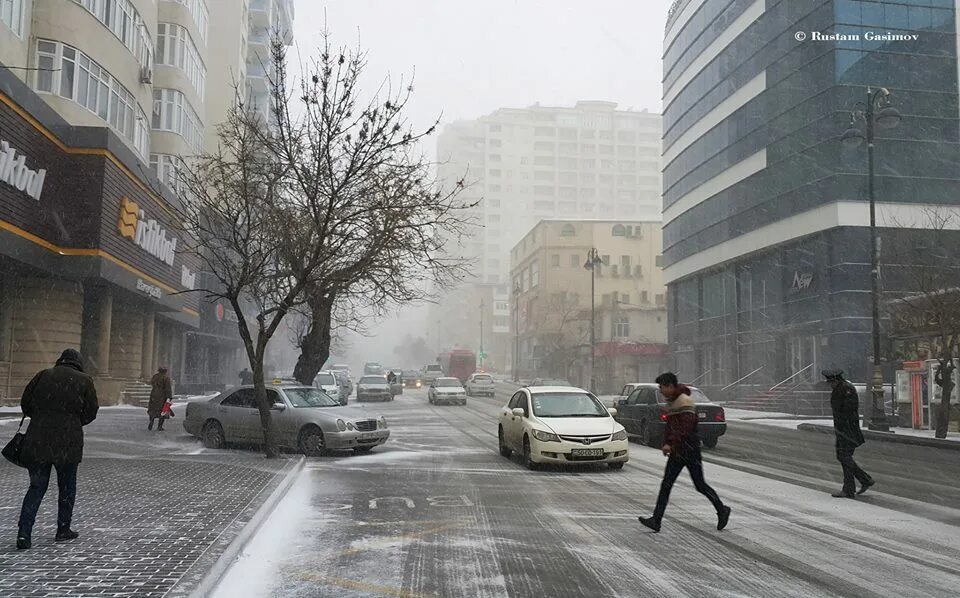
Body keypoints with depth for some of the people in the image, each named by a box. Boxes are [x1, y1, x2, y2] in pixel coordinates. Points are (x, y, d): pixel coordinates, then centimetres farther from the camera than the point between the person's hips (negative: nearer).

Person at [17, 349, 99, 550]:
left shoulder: (43, 375, 7)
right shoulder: (84, 381, 1)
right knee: (67, 487, 14)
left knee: (36, 487, 10)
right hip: (68, 442, -2)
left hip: (37, 441, 2)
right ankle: (63, 530, 21)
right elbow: (91, 412, 0)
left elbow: (25, 403, 10)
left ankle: (23, 534, 1)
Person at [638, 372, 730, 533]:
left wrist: (671, 444, -24)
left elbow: (686, 427, -24)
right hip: (676, 451, 9)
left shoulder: (685, 401, -16)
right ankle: (656, 520, -4)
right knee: (666, 485, 0)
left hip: (690, 450, -9)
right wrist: (666, 444, 6)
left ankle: (722, 510, 24)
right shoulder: (671, 402, 13)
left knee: (700, 485, 3)